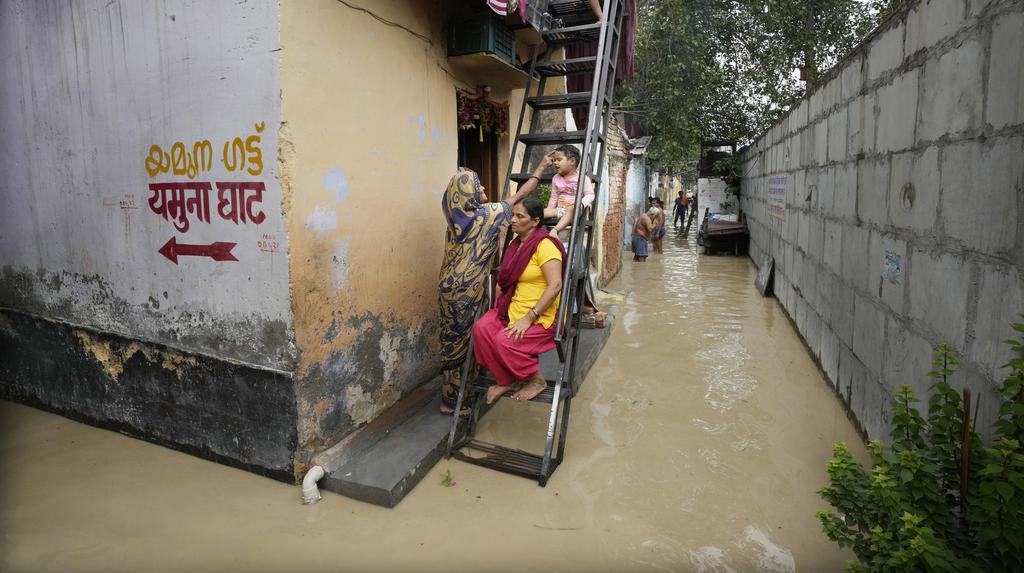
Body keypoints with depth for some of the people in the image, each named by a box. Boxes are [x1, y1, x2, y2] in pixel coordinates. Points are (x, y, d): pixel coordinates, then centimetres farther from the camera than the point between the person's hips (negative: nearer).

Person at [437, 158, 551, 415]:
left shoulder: (457, 215, 5)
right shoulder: (487, 214, -11)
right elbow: (520, 196, -1)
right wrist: (541, 168, 11)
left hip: (450, 285, 7)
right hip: (465, 289, -7)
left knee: (453, 338, 16)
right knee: (462, 340, 3)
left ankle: (450, 394, 29)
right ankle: (452, 400, 15)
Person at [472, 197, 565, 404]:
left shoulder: (545, 245, -16)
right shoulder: (514, 244, 11)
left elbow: (555, 285, -25)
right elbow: (504, 280, 20)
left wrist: (529, 318, -26)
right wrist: (498, 307, 6)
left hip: (542, 315, -8)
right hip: (513, 307, 8)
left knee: (505, 341, -27)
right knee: (481, 329, -15)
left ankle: (537, 380, -2)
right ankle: (505, 380, 1)